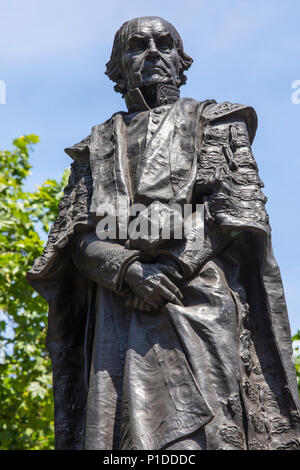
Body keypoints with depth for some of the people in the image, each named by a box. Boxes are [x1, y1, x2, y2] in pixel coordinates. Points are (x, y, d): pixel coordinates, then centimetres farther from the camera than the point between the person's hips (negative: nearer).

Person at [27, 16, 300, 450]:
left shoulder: (214, 123, 18)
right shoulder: (99, 146, 24)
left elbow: (239, 213, 3)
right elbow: (75, 237, 12)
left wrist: (171, 266, -11)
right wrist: (129, 270, -10)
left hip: (197, 300, -2)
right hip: (118, 311, 3)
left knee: (197, 432, -15)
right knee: (115, 430, -6)